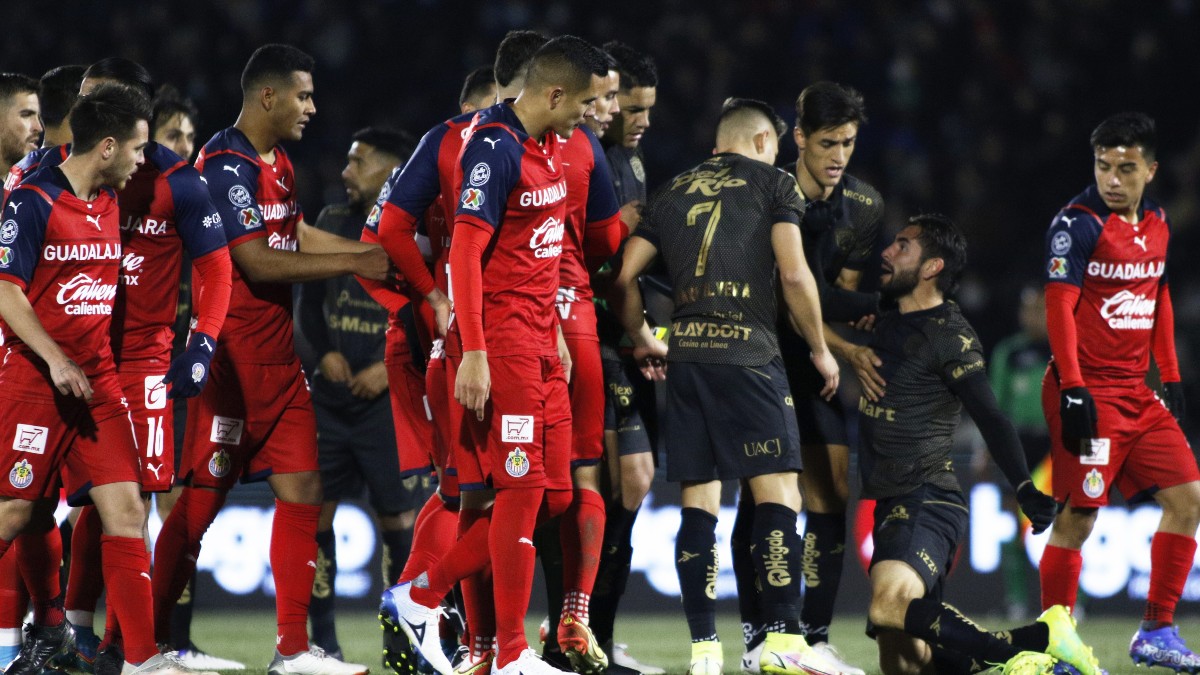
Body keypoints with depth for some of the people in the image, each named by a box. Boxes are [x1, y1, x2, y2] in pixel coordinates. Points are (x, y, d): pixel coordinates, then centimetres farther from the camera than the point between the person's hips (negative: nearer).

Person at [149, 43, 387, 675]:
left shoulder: (276, 164, 15)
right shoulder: (227, 164, -16)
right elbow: (258, 263, -22)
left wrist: (377, 253, 19)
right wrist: (353, 263, -19)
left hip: (276, 357, 9)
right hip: (232, 356, -9)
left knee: (303, 492, 5)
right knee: (200, 499, -4)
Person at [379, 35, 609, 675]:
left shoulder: (551, 147, 14)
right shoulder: (495, 148, -15)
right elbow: (466, 252, -18)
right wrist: (473, 353, -22)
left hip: (538, 341, 9)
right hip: (500, 340, -9)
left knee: (551, 496, 7)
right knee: (523, 489, -8)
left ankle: (419, 597, 15)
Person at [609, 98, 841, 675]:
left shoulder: (674, 191, 18)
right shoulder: (772, 182, 5)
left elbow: (624, 278, 14)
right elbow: (793, 274, -5)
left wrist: (642, 340, 29)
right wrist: (820, 349, 6)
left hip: (685, 357, 5)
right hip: (747, 353, -5)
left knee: (698, 501, 5)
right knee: (777, 492, -4)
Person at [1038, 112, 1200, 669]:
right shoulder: (1077, 222, -10)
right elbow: (1059, 306, -15)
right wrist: (1072, 389, -21)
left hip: (1137, 393, 8)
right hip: (1090, 391, -8)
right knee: (1078, 516, -9)